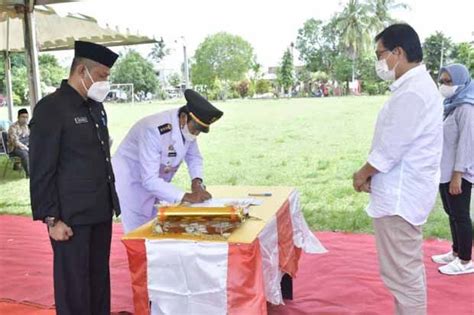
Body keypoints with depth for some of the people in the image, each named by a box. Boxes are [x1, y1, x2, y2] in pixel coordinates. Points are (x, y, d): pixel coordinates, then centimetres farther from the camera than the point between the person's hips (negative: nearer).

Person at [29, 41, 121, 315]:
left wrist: (110, 202, 15)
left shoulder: (96, 107, 12)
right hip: (71, 216, -7)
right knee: (74, 285, 5)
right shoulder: (50, 108, -12)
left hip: (100, 211, 7)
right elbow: (41, 171, -13)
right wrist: (51, 219, -13)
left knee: (100, 278, 16)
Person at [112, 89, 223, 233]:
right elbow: (149, 180, -35)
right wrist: (186, 197, -37)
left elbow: (194, 157, 4)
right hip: (130, 181, -7)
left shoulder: (188, 127, -12)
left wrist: (197, 181, -16)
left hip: (156, 184, 7)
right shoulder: (154, 130, -34)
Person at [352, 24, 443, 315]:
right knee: (408, 267, 21)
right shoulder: (416, 84, 13)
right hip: (404, 190, 11)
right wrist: (373, 174, 9)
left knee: (402, 271, 0)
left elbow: (391, 146, -21)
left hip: (399, 195, -11)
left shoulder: (412, 91, -21)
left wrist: (363, 173, -5)